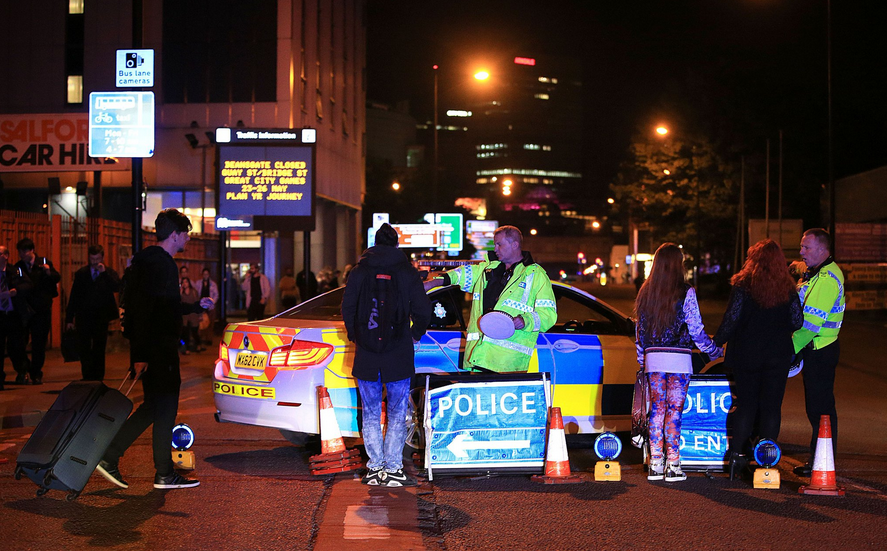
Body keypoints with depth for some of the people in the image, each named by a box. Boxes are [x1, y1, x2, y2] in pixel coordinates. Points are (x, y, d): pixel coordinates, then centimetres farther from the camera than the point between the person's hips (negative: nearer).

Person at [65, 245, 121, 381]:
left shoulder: (109, 273, 3)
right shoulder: (81, 274, 6)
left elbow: (117, 288, -16)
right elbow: (74, 297, 6)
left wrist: (104, 273, -20)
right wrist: (69, 319, 2)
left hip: (101, 317, 0)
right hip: (84, 317, 0)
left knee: (99, 349, 6)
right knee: (83, 349, -4)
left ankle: (98, 378, 14)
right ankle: (88, 377, 4)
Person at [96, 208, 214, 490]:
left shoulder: (156, 261, 18)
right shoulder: (158, 263, -15)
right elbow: (144, 309, -23)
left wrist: (196, 306, 39)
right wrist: (141, 354, -26)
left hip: (157, 348, 10)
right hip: (159, 348, -10)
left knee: (154, 406, 14)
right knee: (164, 408, -2)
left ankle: (109, 456, 13)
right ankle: (165, 475, 7)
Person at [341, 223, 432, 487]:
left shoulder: (359, 272, 2)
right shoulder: (408, 272, -1)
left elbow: (347, 309, 3)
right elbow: (422, 311, -1)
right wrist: (415, 334, 17)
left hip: (366, 355, 1)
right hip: (399, 356, -1)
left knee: (371, 414, 10)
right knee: (397, 414, 6)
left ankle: (375, 468, 9)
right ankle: (393, 469, 3)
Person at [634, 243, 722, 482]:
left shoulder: (646, 293, 6)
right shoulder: (685, 293, -8)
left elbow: (640, 330, 11)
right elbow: (696, 330, -6)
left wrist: (642, 362, 20)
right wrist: (714, 351, 10)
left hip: (653, 358, 4)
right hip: (678, 359, -4)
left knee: (657, 409, 9)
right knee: (674, 411, -1)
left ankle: (655, 464, 9)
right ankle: (673, 466, 0)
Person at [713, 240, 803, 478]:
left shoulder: (743, 285, -8)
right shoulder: (787, 288, -1)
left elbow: (732, 319, -9)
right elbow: (797, 322, 1)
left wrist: (717, 342, 3)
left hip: (746, 353, -1)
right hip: (778, 355, 1)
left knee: (746, 405, 7)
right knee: (771, 406, 5)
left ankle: (737, 454, 5)